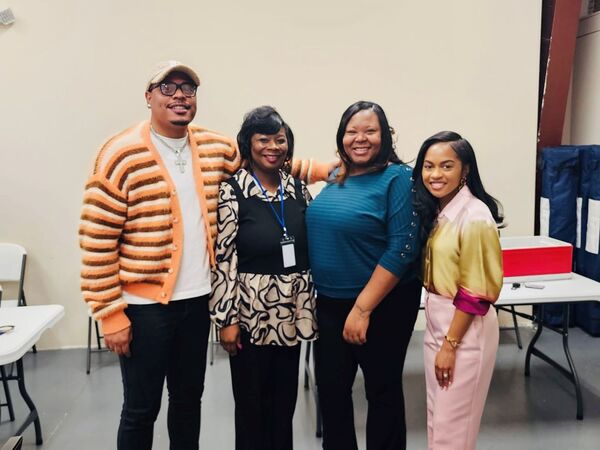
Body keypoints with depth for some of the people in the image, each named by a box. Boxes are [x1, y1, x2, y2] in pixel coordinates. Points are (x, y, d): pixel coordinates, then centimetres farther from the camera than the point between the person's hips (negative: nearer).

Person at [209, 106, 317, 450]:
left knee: (285, 398, 16)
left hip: (292, 312, 4)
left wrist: (313, 304, 8)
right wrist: (227, 319, -13)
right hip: (250, 312, -4)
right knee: (251, 402, 10)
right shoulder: (232, 192, -8)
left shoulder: (298, 188, 5)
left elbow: (313, 247, 10)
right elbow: (224, 258, -11)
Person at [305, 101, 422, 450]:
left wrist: (362, 308, -19)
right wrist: (314, 294, 8)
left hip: (383, 304, -6)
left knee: (383, 390, 13)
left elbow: (402, 249, -18)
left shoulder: (398, 178, -12)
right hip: (330, 303, 6)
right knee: (331, 389, 16)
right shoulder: (336, 178, 6)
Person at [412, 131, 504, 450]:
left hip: (464, 329, -8)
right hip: (436, 322, 8)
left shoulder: (475, 217, -20)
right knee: (437, 418, 20)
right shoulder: (434, 211, 5)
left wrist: (450, 344, -15)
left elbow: (475, 293, -19)